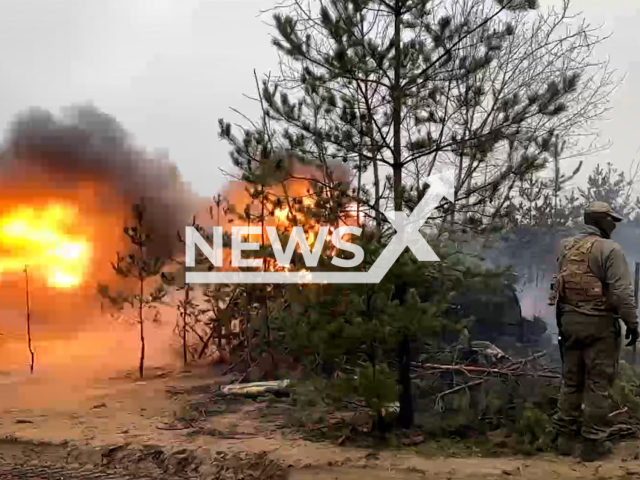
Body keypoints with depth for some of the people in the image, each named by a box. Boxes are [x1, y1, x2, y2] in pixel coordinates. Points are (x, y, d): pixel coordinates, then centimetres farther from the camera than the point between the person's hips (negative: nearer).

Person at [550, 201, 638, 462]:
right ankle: (594, 443, 7)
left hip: (569, 320, 7)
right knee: (598, 384, 1)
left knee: (571, 380, 14)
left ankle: (566, 437, 19)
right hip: (599, 323, -7)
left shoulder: (566, 248, 10)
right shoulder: (609, 249, -12)